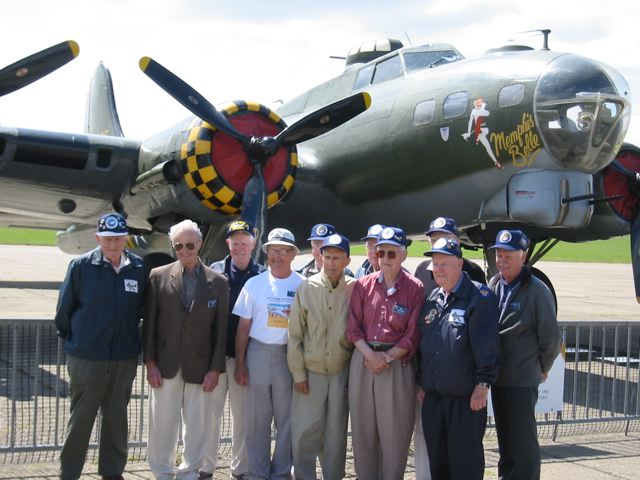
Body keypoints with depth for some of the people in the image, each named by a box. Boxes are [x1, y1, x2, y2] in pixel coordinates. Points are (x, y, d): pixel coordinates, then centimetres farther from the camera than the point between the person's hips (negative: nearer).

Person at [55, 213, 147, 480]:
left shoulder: (138, 268, -1)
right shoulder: (81, 266, -8)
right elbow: (64, 308, 0)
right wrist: (71, 338, 8)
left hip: (125, 358, 3)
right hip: (86, 357, -3)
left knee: (117, 417, 13)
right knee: (81, 418, 4)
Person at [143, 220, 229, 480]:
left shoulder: (218, 282, 4)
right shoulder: (158, 276, 3)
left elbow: (220, 329, 3)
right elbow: (149, 322, 3)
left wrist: (215, 369, -2)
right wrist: (150, 362, -3)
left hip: (199, 367, 0)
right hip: (165, 366, 0)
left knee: (197, 425, 5)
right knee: (162, 423, 5)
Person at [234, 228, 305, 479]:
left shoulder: (303, 286, 0)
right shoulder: (254, 284, 4)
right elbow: (243, 327, 6)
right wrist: (240, 363, 1)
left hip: (290, 355, -1)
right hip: (258, 353, 1)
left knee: (287, 418, 5)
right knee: (256, 418, 6)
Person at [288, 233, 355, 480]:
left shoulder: (354, 290, -3)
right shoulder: (307, 288, -4)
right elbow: (295, 334, 0)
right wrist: (298, 373, -2)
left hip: (342, 373, 0)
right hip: (310, 372, 0)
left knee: (336, 432, 9)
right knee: (304, 432, 0)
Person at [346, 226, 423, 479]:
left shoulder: (415, 288, -3)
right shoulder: (363, 285, 7)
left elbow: (412, 335, -5)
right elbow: (353, 327, 4)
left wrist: (386, 358, -12)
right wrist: (371, 355, -10)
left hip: (398, 364, -3)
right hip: (363, 361, 3)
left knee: (394, 433, 0)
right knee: (363, 430, 8)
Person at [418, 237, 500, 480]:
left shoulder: (479, 297, -9)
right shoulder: (432, 299, 13)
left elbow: (487, 344, -13)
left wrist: (482, 385, -16)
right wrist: (422, 383, 16)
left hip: (466, 397, -7)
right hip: (433, 396, 7)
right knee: (436, 460, 13)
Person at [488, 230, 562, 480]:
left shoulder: (537, 291, -12)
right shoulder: (493, 286, 5)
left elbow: (551, 337, -8)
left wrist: (542, 368, 2)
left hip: (522, 379, -6)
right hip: (497, 377, 6)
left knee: (523, 441, -1)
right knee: (504, 438, 17)